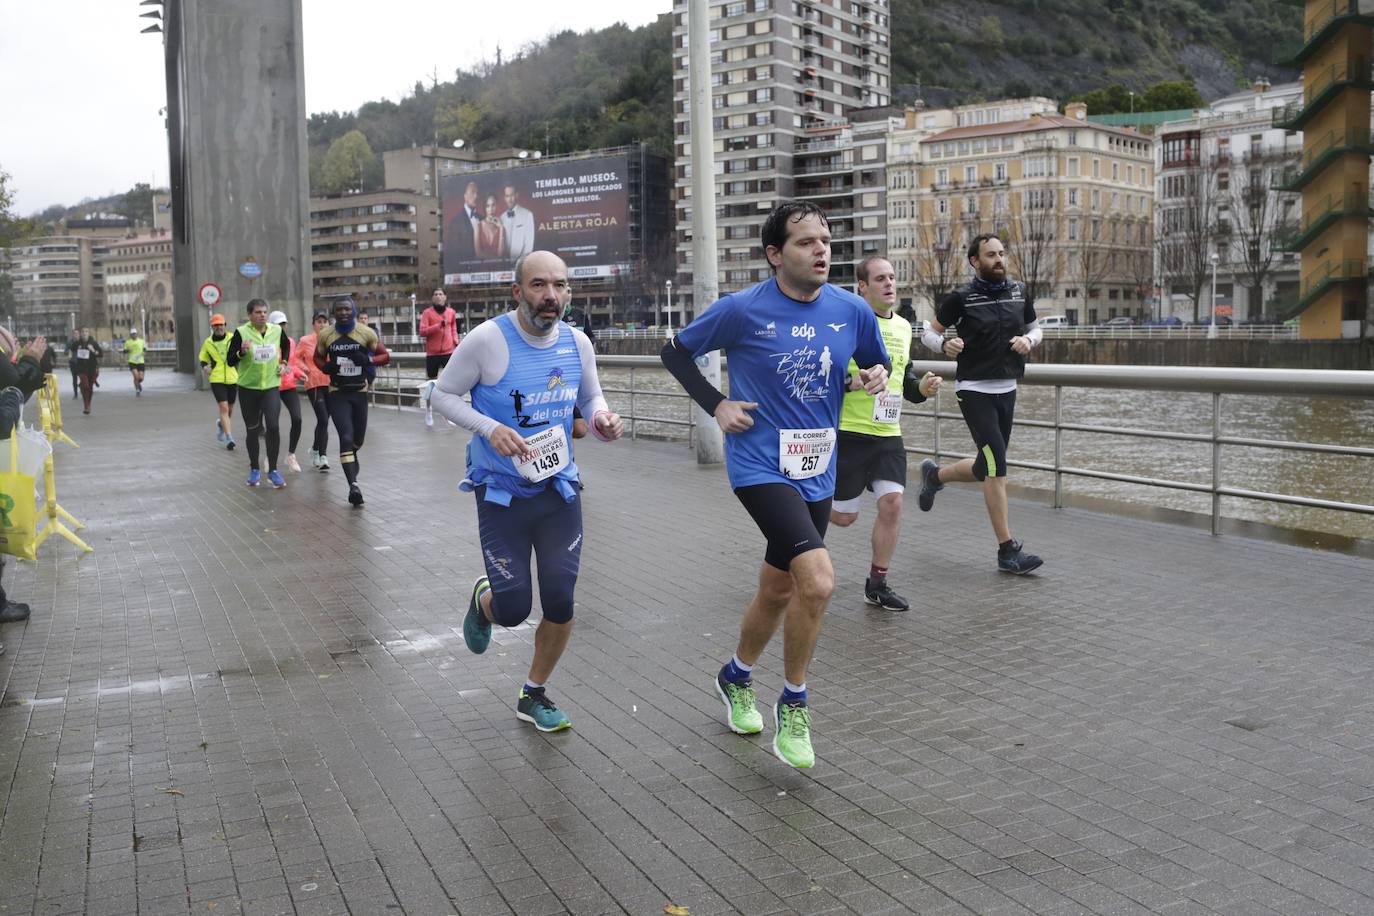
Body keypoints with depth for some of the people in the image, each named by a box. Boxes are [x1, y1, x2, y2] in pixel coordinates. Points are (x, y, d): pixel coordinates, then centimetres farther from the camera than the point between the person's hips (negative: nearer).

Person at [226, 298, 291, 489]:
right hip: (248, 388, -1)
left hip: (272, 386, 1)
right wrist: (242, 352, -27)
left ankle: (273, 470, -2)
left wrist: (283, 362, 9)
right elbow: (230, 361, -9)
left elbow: (286, 345, 23)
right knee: (252, 430, 9)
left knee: (273, 426, -14)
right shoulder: (241, 332, -9)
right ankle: (254, 470, 26)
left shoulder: (276, 330, 0)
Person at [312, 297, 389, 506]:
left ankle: (350, 456, 53)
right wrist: (326, 367, -11)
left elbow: (385, 356, 0)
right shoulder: (325, 335, -3)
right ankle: (353, 485, -20)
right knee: (346, 437, -16)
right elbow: (318, 358, 12)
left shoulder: (366, 333, -7)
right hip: (338, 392, -1)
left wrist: (368, 359, -20)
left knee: (358, 438, 16)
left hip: (360, 391, 2)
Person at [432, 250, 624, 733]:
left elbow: (591, 398, 13)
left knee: (561, 605, 2)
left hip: (559, 490, 4)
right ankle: (483, 599, 38)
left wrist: (603, 421, -11)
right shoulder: (487, 339, -16)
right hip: (502, 493, -3)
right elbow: (443, 395, -6)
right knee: (513, 610, -3)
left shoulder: (577, 343, -3)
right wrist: (490, 428, -22)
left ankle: (534, 696, 27)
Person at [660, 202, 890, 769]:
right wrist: (716, 405, -7)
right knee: (818, 580, -23)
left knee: (778, 593, 17)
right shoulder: (743, 310, -10)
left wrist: (877, 375, -4)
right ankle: (793, 704, 0)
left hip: (816, 474, 5)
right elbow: (677, 351, 4)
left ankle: (736, 678, 45)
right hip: (761, 466, -5)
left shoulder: (852, 311, 0)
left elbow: (876, 363, 19)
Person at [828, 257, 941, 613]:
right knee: (843, 516, 2)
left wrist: (922, 387, 4)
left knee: (892, 503, -7)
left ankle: (877, 584, 9)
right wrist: (851, 381, -27)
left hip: (888, 434, 6)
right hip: (849, 432, -6)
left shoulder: (903, 326, 12)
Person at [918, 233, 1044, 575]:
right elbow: (929, 333, 2)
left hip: (1007, 390, 6)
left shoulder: (1019, 292, 6)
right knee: (997, 466, -13)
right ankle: (1008, 550, -7)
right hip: (975, 390, -6)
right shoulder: (961, 298, -7)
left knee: (987, 469, 13)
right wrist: (945, 345, -20)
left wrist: (1028, 339, -4)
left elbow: (1035, 328, 19)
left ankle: (934, 474, 43)